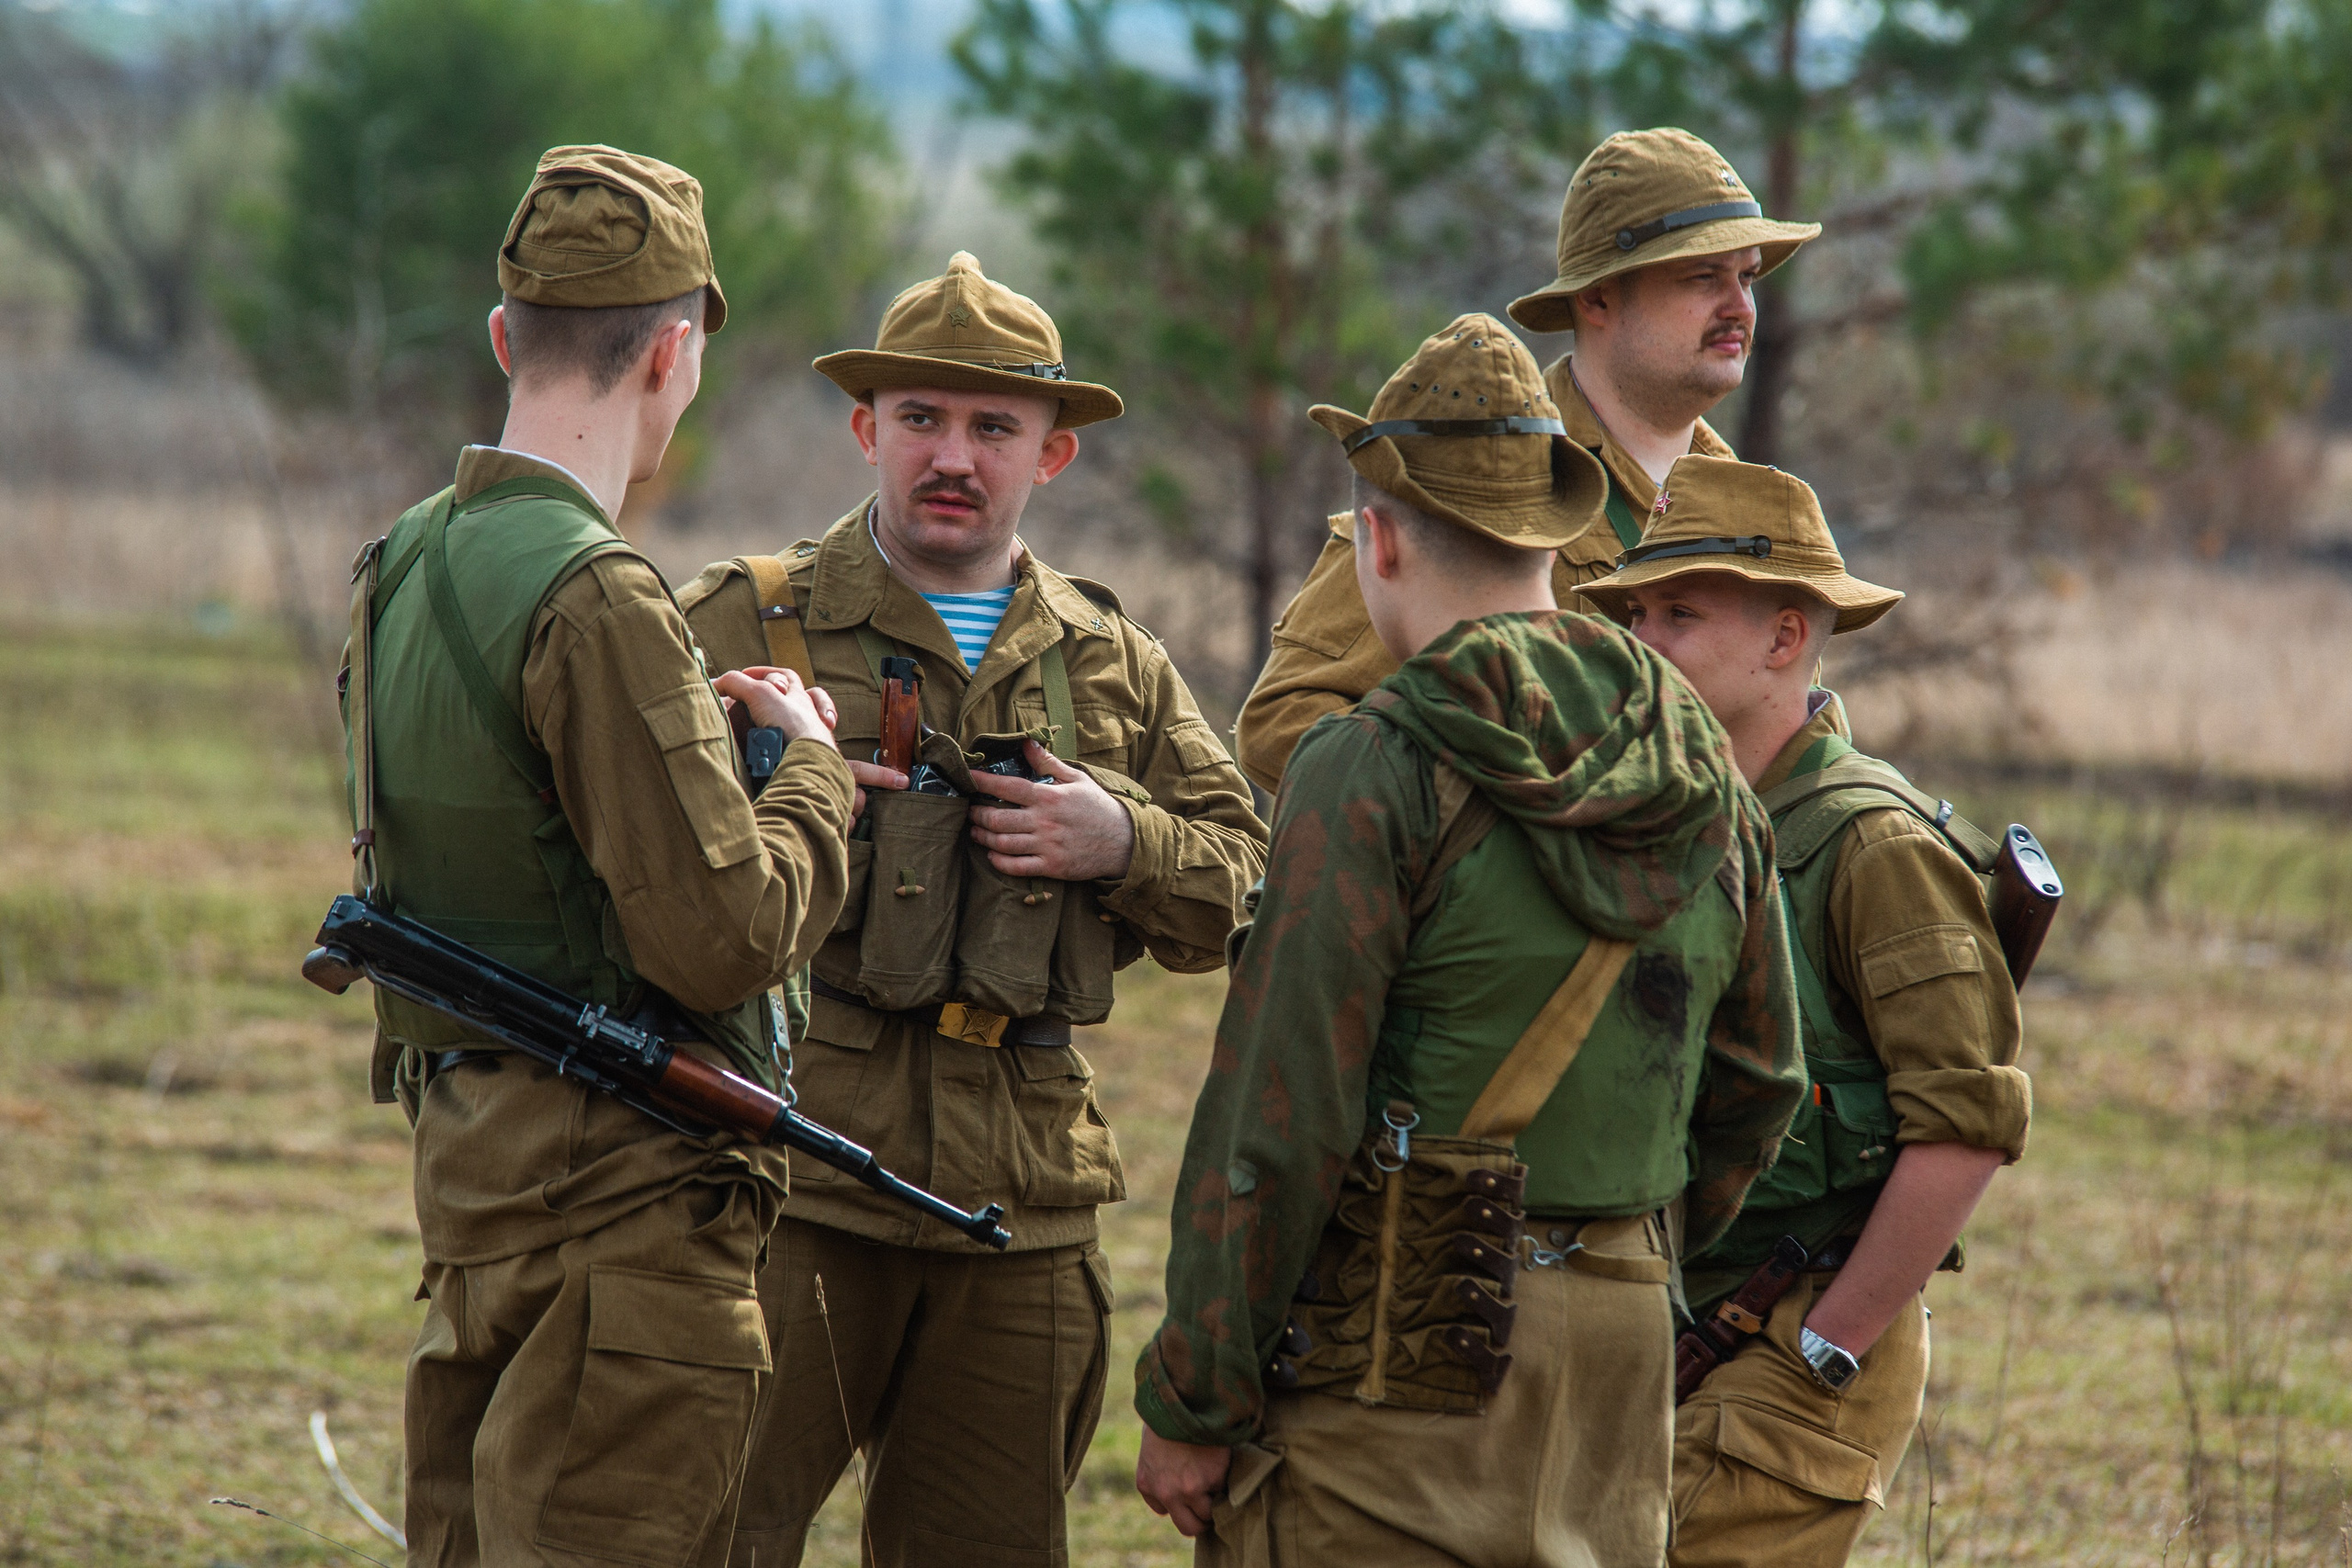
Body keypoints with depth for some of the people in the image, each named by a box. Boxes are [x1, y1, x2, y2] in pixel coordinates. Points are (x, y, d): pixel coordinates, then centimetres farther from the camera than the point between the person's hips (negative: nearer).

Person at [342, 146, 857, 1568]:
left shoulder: (406, 569, 9)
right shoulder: (596, 602, -19)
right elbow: (725, 937, -21)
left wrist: (702, 725, 17)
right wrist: (813, 771, -3)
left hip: (469, 1155, 9)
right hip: (620, 1191, -9)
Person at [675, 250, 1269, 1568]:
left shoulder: (1115, 667, 16)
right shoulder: (743, 627, 5)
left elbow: (1252, 890, 14)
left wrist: (1124, 843, -5)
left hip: (1025, 1211, 4)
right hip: (788, 1183, -4)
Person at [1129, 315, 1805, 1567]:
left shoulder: (1376, 773, -12)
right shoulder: (1705, 779, 9)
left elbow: (1277, 1121, -14)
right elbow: (1756, 1085, 17)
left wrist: (1190, 1405, -9)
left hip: (1398, 1354, -7)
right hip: (1621, 1352, 7)